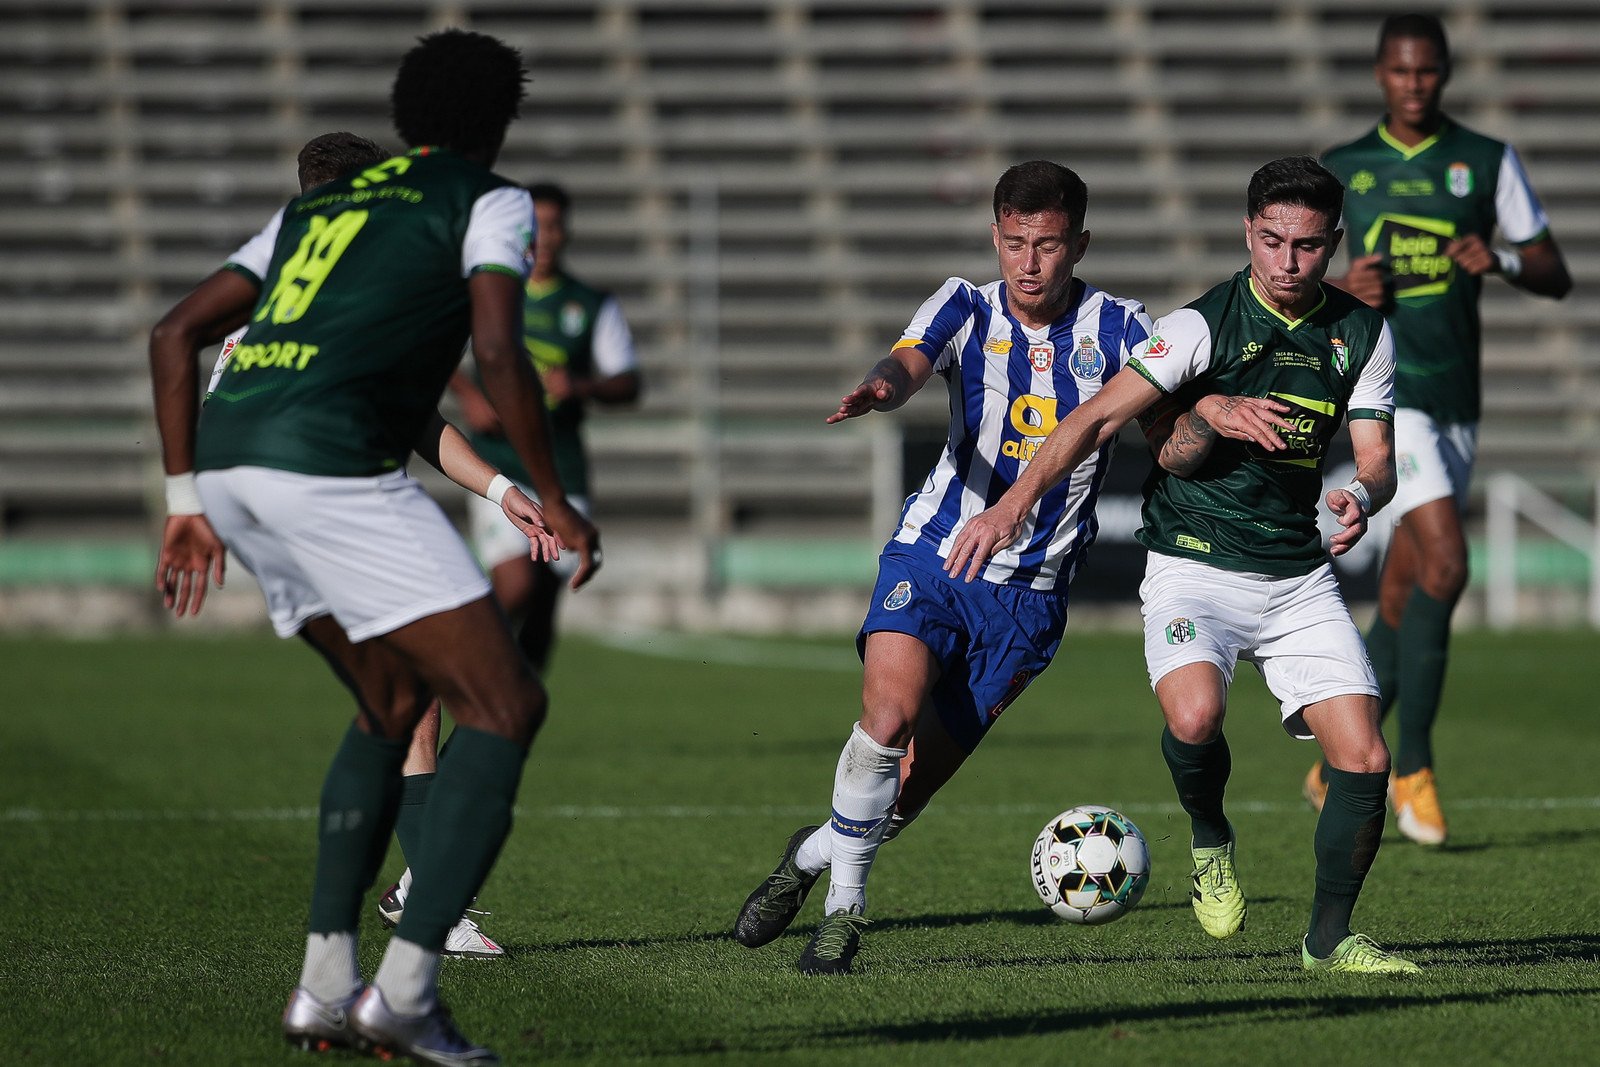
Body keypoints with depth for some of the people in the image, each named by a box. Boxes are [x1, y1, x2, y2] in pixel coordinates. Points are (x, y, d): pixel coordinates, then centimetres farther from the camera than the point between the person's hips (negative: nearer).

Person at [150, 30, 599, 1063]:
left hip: (228, 464, 8)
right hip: (332, 463, -8)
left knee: (393, 701, 24)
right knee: (504, 704, -2)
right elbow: (499, 353, -7)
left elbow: (175, 334, 24)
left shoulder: (319, 203, 30)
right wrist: (556, 504, 3)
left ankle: (326, 982, 16)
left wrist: (186, 501, 24)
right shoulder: (489, 201, 11)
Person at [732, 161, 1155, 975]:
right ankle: (843, 903, -6)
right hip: (932, 555, -1)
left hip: (1031, 593, 1)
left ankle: (816, 854, 30)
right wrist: (878, 389, -48)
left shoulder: (1116, 329, -4)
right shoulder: (968, 309, -4)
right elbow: (910, 361, -24)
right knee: (889, 713, -25)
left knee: (916, 781, 0)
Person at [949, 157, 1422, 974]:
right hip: (1195, 568, -4)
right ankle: (1210, 840, 1)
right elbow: (1100, 417, -14)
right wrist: (1017, 500, -27)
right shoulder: (1205, 323, -11)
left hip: (1301, 576, 4)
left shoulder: (1362, 334, 3)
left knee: (1364, 759, -6)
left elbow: (1376, 458, 3)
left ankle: (1328, 938, 13)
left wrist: (1361, 497, -22)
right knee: (1195, 715, -32)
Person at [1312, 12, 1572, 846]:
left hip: (1456, 401, 3)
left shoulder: (1488, 162, 8)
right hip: (1380, 392, -3)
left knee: (1401, 603, 6)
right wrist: (1340, 287, -9)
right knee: (1445, 564, -20)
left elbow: (1556, 276, 6)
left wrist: (1501, 261, -15)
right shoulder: (1337, 173, 6)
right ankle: (1414, 767, -11)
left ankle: (1337, 772, 20)